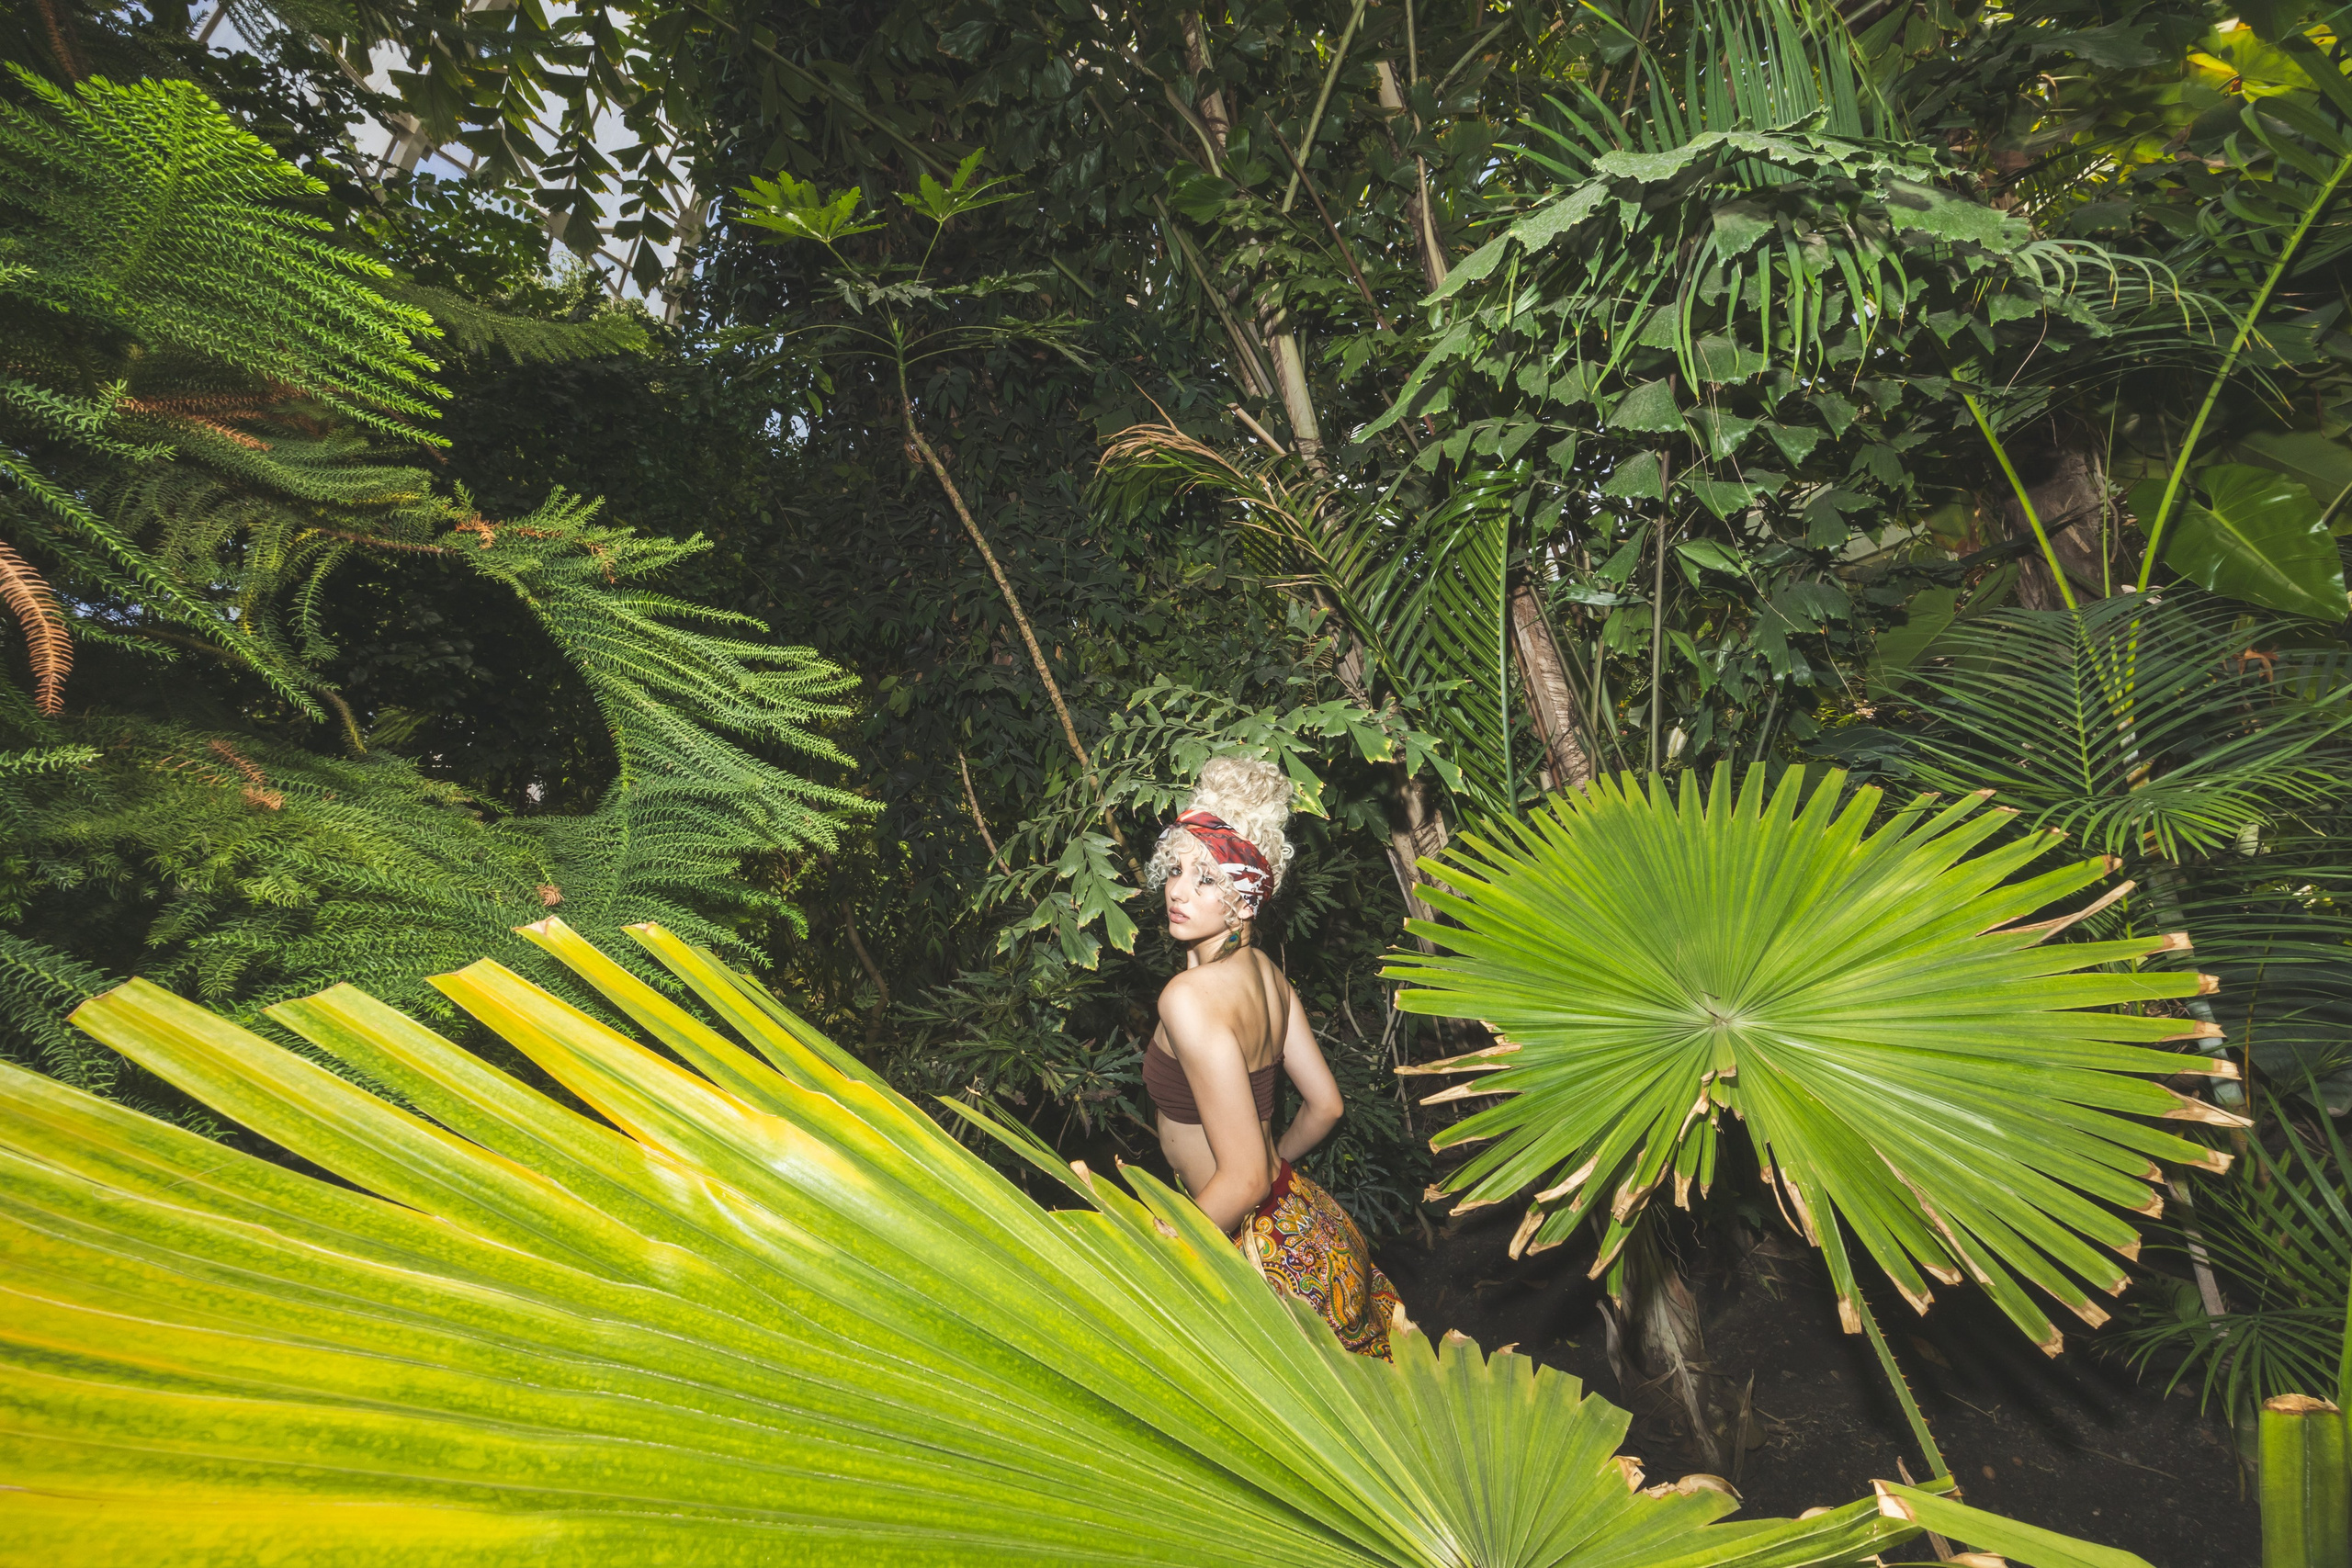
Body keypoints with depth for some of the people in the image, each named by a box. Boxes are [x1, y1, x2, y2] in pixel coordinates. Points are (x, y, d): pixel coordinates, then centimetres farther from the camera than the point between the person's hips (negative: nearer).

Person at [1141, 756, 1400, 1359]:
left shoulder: (1189, 997, -28)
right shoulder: (1265, 970, -2)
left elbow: (1243, 1179, -27)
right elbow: (1325, 1105, 8)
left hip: (1263, 1252, -8)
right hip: (1305, 1218, 8)